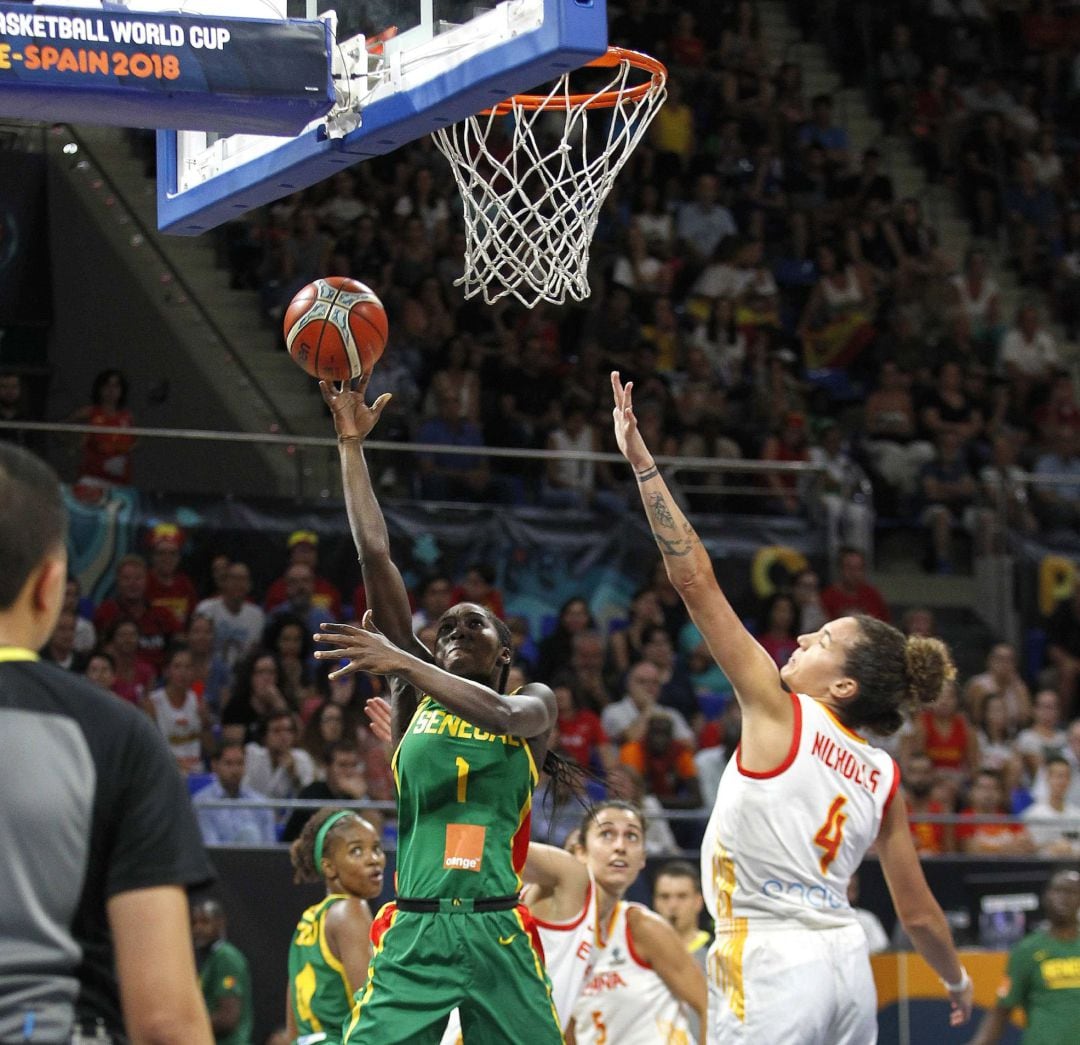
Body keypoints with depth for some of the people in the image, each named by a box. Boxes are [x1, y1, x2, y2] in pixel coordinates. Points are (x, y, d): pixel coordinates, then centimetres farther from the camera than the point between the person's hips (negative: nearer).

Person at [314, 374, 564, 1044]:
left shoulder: (535, 703, 12)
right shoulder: (415, 695, 14)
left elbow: (500, 715, -15)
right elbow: (376, 557, 10)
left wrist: (401, 661, -24)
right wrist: (350, 443, 6)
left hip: (499, 937, -1)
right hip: (414, 933, 1)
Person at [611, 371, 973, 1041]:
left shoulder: (781, 714, -5)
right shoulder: (883, 776, 10)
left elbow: (696, 581, -7)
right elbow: (918, 914, 14)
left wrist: (643, 464, -6)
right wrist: (958, 981, 34)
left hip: (772, 966, -7)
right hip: (846, 961, 7)